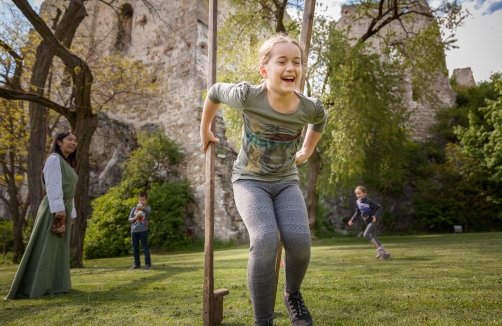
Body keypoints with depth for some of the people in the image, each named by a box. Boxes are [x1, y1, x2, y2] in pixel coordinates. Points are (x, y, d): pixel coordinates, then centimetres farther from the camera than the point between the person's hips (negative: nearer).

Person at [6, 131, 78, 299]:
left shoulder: (68, 164, 21)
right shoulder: (54, 159, -7)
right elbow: (53, 186, -17)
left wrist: (71, 212, 16)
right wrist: (58, 208, -24)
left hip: (64, 209, 9)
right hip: (54, 209, -9)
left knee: (59, 248, 10)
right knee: (47, 247, -8)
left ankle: (55, 284, 15)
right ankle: (37, 287, -4)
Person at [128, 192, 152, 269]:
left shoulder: (147, 208, 0)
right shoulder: (134, 209, 11)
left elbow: (148, 211, -25)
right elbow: (129, 219, 5)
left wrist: (142, 208, -47)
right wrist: (135, 218, -18)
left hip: (143, 230, -4)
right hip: (134, 231, 4)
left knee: (145, 247, -3)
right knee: (135, 248, 8)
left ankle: (148, 263, 3)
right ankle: (137, 264, 18)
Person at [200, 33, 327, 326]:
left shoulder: (310, 107, -13)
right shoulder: (247, 96, -20)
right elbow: (215, 92, 2)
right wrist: (205, 131, 12)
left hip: (286, 182, 2)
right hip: (250, 180, -2)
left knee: (299, 240, -22)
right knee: (265, 241, -27)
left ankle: (293, 294, 12)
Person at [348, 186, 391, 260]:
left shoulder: (369, 201, -18)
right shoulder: (358, 201, 5)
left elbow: (379, 208, -14)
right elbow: (358, 212, 18)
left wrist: (376, 216, -28)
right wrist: (352, 220, 11)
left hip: (374, 221, -8)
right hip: (368, 222, 8)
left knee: (366, 234, -20)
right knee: (373, 238, 8)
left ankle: (379, 249, -8)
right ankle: (386, 253, 18)